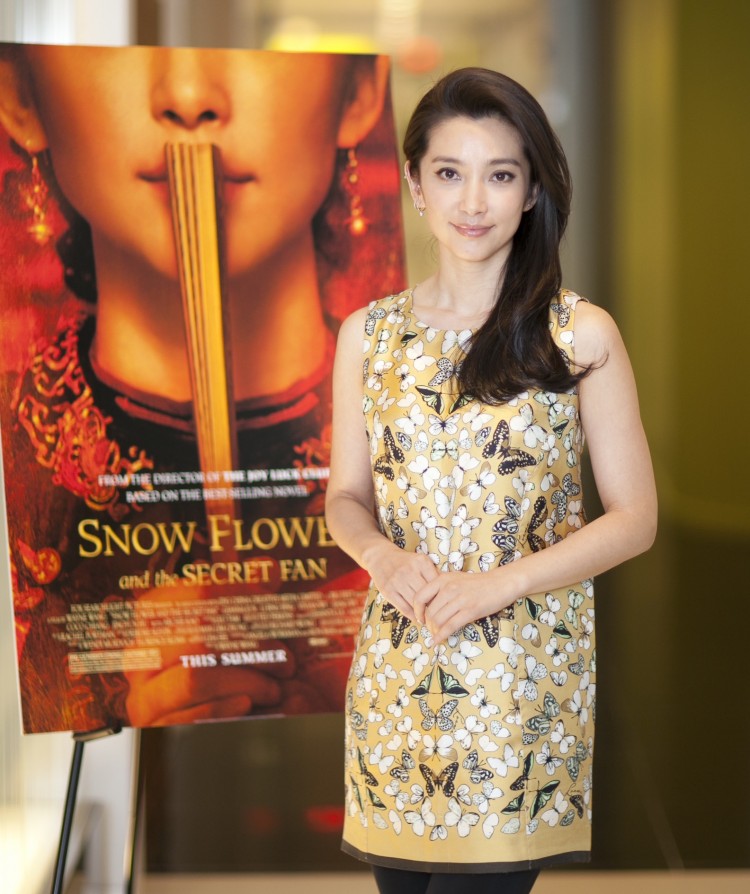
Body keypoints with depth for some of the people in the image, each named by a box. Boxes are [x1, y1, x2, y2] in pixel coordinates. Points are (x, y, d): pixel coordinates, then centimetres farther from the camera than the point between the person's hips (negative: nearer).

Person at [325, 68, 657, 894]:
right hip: (397, 677, 3)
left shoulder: (581, 335, -4)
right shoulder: (368, 334, 6)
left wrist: (498, 583, -15)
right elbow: (346, 498, 12)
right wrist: (382, 556, -10)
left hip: (526, 679, -3)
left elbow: (634, 518, -3)